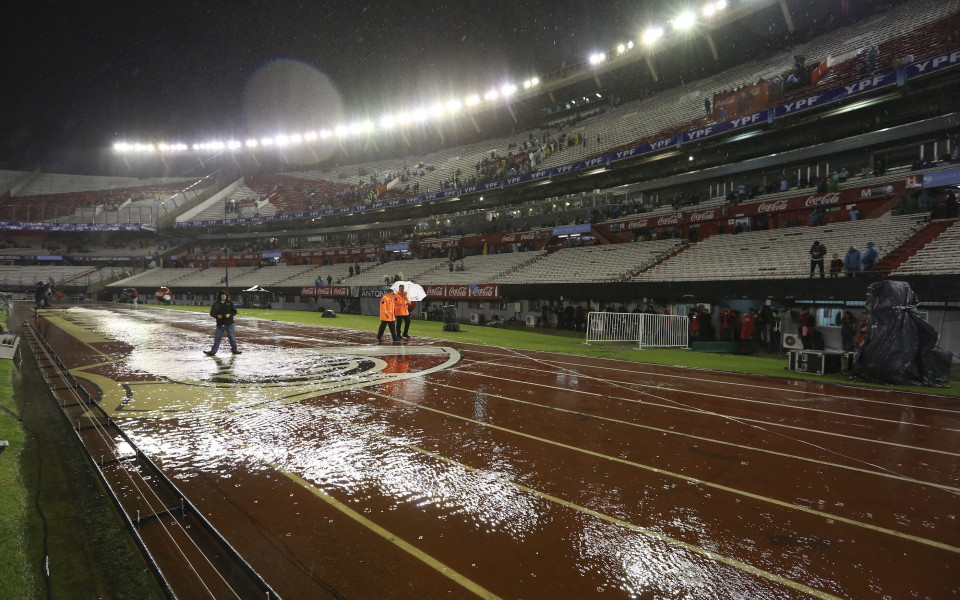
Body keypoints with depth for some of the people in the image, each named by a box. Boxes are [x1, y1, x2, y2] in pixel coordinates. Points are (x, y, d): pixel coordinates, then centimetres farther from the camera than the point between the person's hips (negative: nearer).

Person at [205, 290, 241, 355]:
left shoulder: (230, 303, 5)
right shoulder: (216, 304, 3)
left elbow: (235, 311, 5)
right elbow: (212, 313, 2)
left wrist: (230, 314, -15)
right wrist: (217, 316, -17)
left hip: (229, 324, 0)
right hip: (220, 324, 0)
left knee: (232, 337, 5)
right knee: (217, 338, 2)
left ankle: (234, 350, 19)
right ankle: (213, 351, 8)